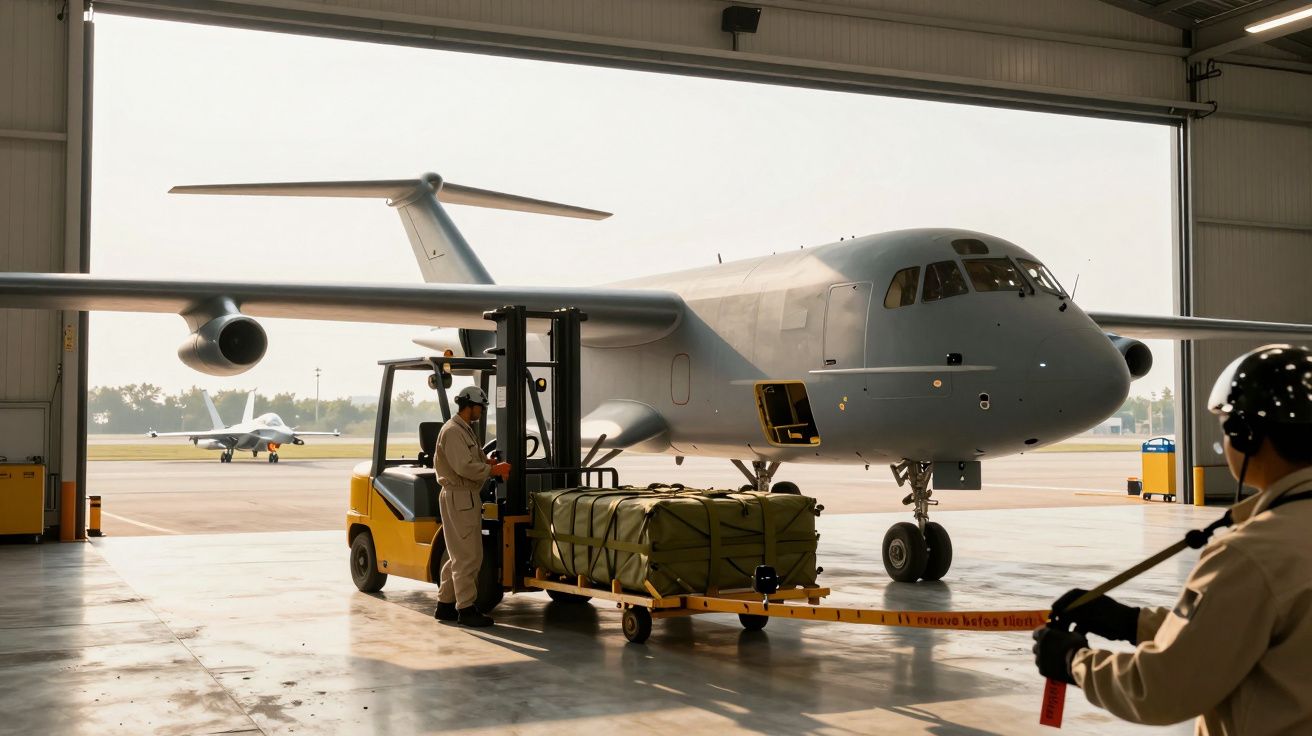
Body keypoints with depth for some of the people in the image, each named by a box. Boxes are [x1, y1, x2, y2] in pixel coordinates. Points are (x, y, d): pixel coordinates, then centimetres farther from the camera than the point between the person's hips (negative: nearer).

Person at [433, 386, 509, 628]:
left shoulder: (466, 430, 19)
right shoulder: (452, 431, -14)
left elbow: (479, 458, 18)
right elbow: (464, 467, -23)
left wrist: (492, 463, -4)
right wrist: (492, 470, -13)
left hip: (468, 497, 11)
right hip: (458, 497, -11)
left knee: (459, 555, 14)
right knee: (468, 556, -7)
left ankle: (445, 605, 20)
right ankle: (466, 609, -2)